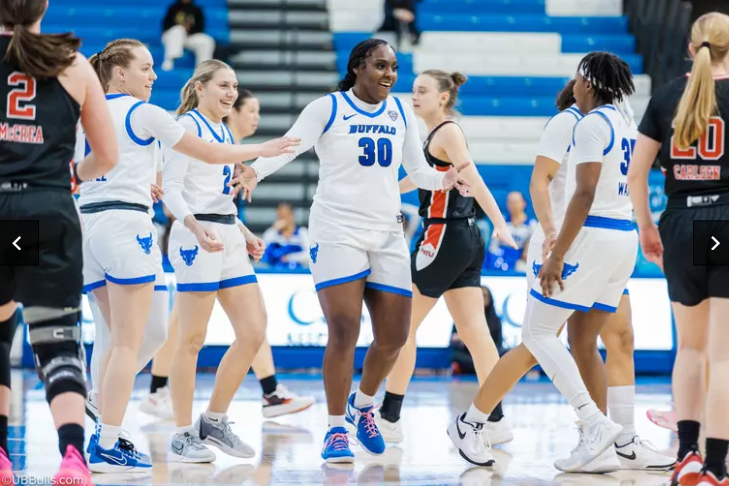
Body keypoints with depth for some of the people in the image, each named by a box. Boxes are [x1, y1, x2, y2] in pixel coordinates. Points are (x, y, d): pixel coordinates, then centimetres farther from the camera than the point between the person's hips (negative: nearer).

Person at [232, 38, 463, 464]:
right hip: (337, 232, -5)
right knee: (344, 333, -12)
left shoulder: (401, 113, 11)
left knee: (394, 337, 2)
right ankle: (336, 429, 1)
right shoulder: (328, 109, -4)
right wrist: (255, 172, -33)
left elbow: (417, 169, 16)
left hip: (388, 236, 5)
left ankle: (363, 404, 30)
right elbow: (289, 146, -14)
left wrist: (441, 180, -6)